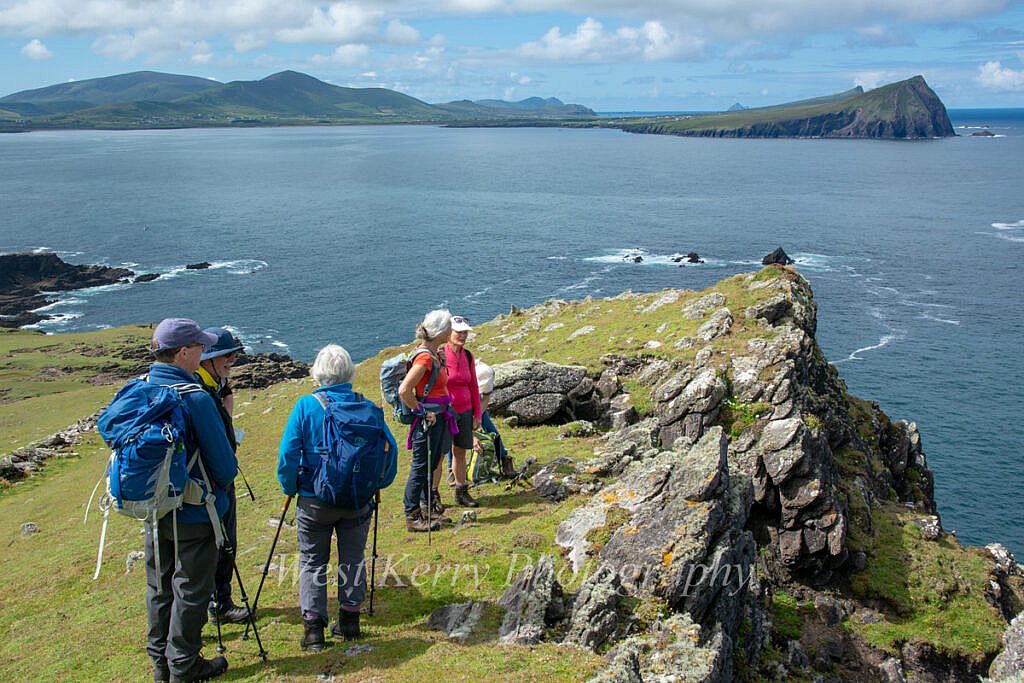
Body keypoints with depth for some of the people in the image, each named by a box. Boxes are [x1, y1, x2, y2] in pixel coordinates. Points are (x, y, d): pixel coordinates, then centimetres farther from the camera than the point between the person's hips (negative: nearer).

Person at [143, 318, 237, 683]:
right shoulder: (195, 398, -23)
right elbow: (223, 460, -17)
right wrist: (222, 484, 5)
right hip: (193, 512, -7)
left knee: (159, 585, 19)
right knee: (191, 588, 8)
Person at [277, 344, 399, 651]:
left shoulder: (306, 406, -11)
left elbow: (288, 453, -13)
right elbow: (390, 447, -3)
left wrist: (290, 487, 1)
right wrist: (379, 483, 8)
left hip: (315, 501, -2)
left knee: (312, 561, 11)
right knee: (353, 558, 16)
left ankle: (313, 626, 10)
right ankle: (349, 620, 22)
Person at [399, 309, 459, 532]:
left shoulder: (433, 354, 8)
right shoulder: (425, 357, -22)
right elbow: (404, 390, -26)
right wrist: (421, 412, -18)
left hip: (439, 418, 10)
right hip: (428, 420, -10)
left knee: (431, 465, 19)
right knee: (421, 467, 0)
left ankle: (427, 508, 32)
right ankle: (412, 516, 11)